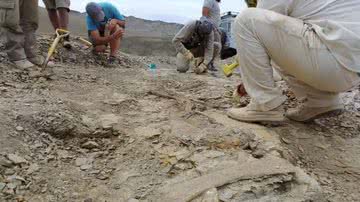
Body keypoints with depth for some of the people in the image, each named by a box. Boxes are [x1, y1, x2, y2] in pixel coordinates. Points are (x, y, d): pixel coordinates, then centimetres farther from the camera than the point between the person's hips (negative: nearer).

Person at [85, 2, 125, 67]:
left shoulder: (109, 7, -29)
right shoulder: (89, 19, -30)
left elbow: (123, 22, -18)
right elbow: (97, 40, -38)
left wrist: (115, 21, -42)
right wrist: (113, 36, -54)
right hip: (100, 32, 1)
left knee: (116, 27, -35)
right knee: (98, 49, -23)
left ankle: (112, 57, -31)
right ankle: (105, 46, 16)